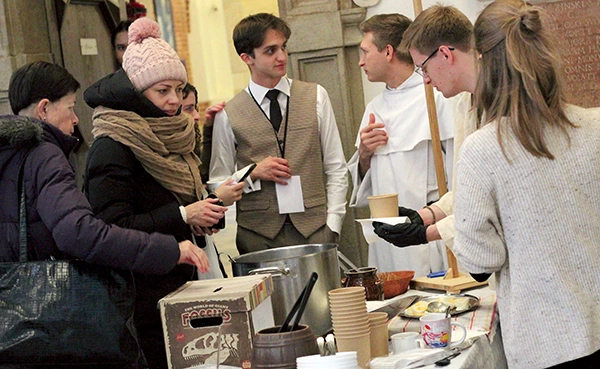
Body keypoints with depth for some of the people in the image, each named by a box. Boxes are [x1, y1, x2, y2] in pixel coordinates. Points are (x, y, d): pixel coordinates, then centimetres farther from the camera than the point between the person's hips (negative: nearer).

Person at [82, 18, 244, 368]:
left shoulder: (169, 137, 15)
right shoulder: (112, 149, -13)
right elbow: (113, 227, -19)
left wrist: (214, 199, 5)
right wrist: (182, 215, -21)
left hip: (189, 283, 8)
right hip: (150, 297, -8)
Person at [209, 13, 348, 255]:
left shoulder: (315, 97, 7)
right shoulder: (228, 115, 3)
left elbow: (336, 169, 7)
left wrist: (332, 225, -1)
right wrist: (253, 173, -9)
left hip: (314, 229, 1)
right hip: (258, 237, -1)